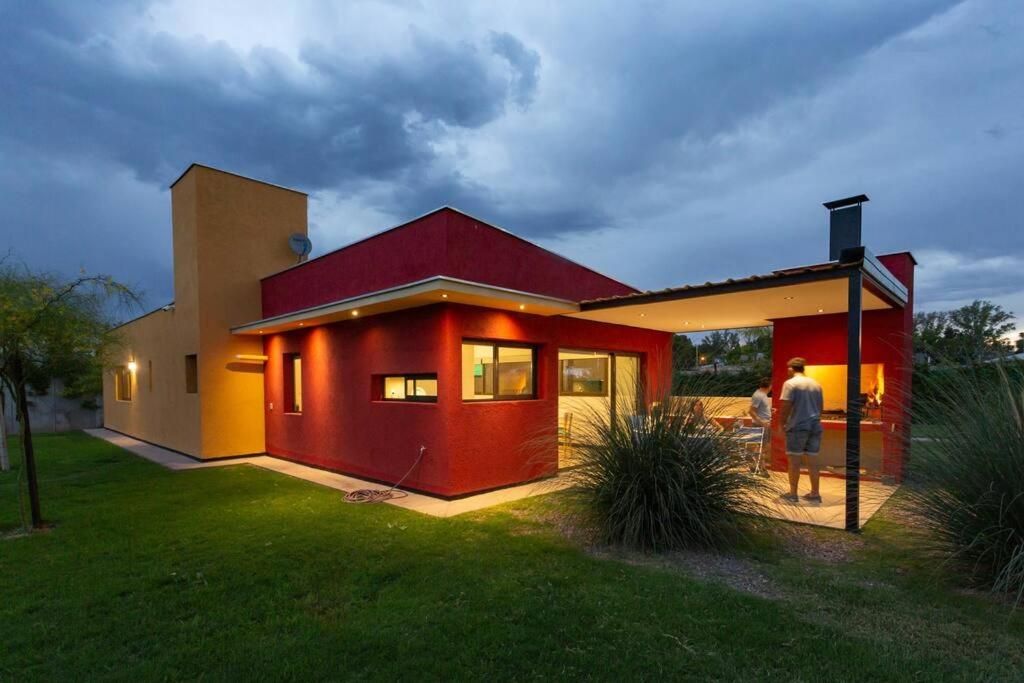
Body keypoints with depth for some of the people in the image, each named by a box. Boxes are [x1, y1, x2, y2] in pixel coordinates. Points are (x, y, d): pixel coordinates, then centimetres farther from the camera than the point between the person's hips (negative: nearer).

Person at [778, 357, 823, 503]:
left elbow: (785, 407, -15)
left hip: (797, 426, -6)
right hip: (815, 426, 6)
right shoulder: (816, 384, 13)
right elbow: (820, 407, 18)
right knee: (813, 460, 10)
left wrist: (781, 423, -5)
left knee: (794, 460, 0)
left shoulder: (790, 383, -8)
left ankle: (792, 494, 4)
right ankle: (815, 493, 15)